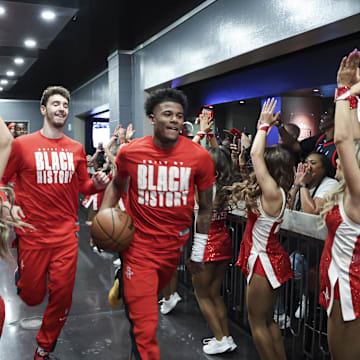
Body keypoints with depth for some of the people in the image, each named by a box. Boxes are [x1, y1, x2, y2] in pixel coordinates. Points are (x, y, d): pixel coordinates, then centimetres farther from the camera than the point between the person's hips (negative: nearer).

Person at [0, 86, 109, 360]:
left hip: (66, 233, 3)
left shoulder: (76, 149, 5)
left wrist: (96, 183, -8)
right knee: (33, 297, 9)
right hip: (33, 233, -2)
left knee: (62, 294, 5)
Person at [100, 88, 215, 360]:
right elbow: (117, 186, 11)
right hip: (139, 244, -2)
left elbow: (205, 207, 0)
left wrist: (198, 252, 4)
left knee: (152, 295, 29)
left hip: (174, 245, 3)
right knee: (145, 324, -2)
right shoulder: (130, 152, -10)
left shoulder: (200, 157, -11)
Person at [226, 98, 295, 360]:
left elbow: (255, 154, -20)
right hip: (270, 259, 10)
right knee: (268, 319, 21)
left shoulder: (272, 192, -21)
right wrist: (263, 127, 13)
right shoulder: (276, 192, 4)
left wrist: (264, 125, -9)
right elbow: (259, 155, 12)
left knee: (257, 322, 5)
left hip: (265, 262, -10)